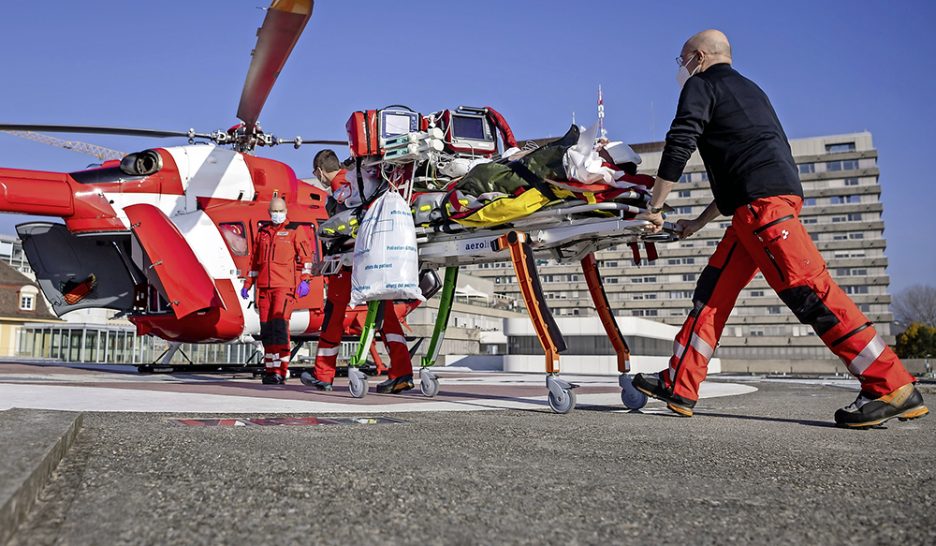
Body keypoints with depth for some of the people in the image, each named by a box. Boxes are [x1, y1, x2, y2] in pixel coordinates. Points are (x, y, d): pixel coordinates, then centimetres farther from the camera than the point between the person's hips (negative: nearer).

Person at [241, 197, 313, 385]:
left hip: (285, 286, -5)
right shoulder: (262, 232, 19)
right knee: (266, 328, 4)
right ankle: (269, 369, 13)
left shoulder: (295, 230, 4)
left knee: (279, 324, -16)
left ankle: (280, 371, -15)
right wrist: (247, 284, 20)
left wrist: (305, 280, -12)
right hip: (264, 287, 6)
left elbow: (306, 256, -1)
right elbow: (255, 260, 24)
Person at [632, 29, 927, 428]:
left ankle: (892, 386, -13)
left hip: (761, 199, -9)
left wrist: (654, 208, 1)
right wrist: (699, 222, 33)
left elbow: (678, 145, -7)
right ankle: (678, 386, 7)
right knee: (714, 289, 7)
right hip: (757, 205, 10)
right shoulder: (747, 89, 33)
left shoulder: (701, 86, 7)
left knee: (806, 289, -14)